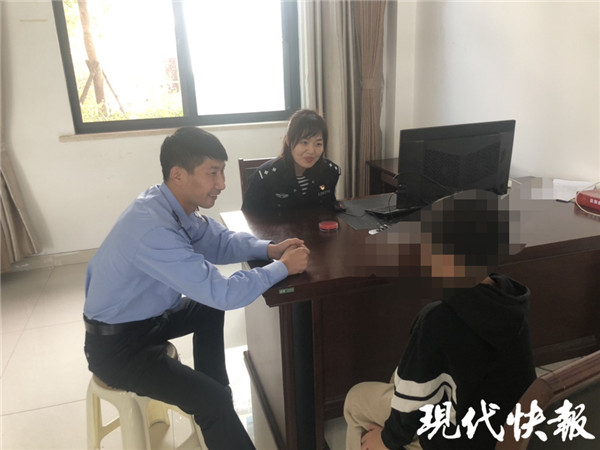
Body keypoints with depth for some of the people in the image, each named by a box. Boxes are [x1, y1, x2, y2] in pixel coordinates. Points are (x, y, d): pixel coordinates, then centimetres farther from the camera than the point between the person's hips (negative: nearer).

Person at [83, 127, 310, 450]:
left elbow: (219, 241, 7)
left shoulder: (175, 204, -7)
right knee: (214, 402, -20)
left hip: (145, 315, 10)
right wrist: (282, 268, -19)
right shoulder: (153, 229, -34)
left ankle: (215, 393, 29)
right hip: (116, 347, -9)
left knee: (211, 307, 21)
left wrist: (270, 249, -8)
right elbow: (222, 292, -31)